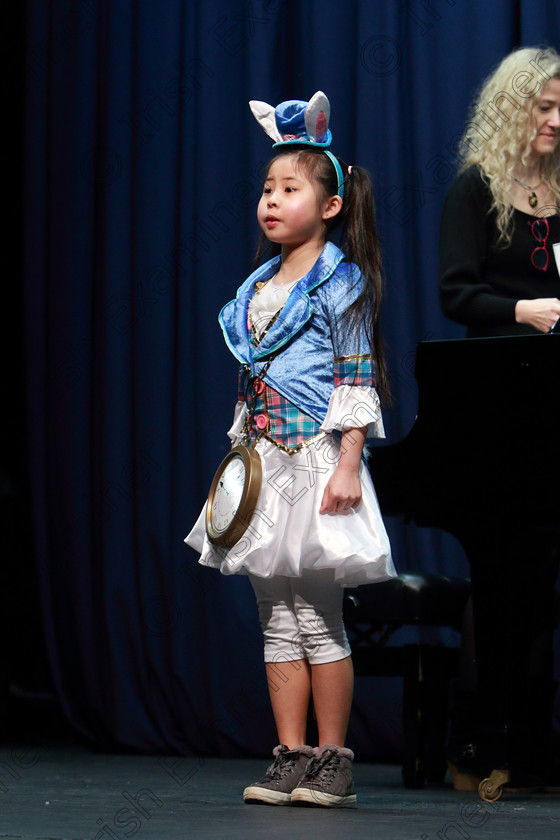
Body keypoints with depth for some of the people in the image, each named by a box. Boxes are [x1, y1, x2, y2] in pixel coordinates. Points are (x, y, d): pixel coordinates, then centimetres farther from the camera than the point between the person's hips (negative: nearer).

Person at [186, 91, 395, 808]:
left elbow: (358, 382, -10)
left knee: (319, 619, -5)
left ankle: (332, 763, 3)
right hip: (265, 465, 7)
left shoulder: (340, 282, -6)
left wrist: (348, 466, -17)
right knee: (277, 619, 6)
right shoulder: (260, 285, 14)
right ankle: (291, 758, 10)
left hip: (317, 460, -7)